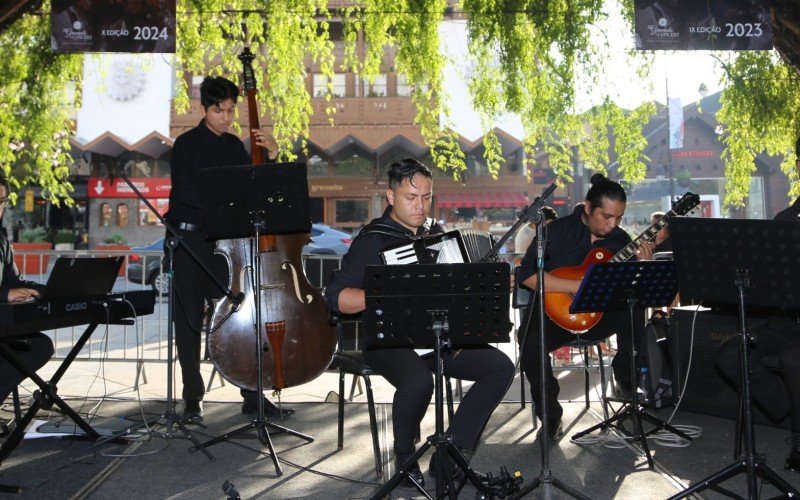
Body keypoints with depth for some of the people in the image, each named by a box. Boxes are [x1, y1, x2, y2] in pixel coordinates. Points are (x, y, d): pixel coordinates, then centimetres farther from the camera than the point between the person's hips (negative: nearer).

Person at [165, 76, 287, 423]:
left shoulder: (234, 146, 12)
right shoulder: (186, 144, -3)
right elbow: (185, 192, -16)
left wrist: (271, 156, -1)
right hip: (189, 239, -4)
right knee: (189, 320, 3)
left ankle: (252, 395, 6)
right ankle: (193, 398, 15)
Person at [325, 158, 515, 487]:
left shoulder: (436, 233, 12)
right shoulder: (373, 240, -8)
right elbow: (335, 298, -14)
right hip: (388, 340, -6)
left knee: (501, 366, -9)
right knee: (419, 381, -36)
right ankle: (405, 458, -5)